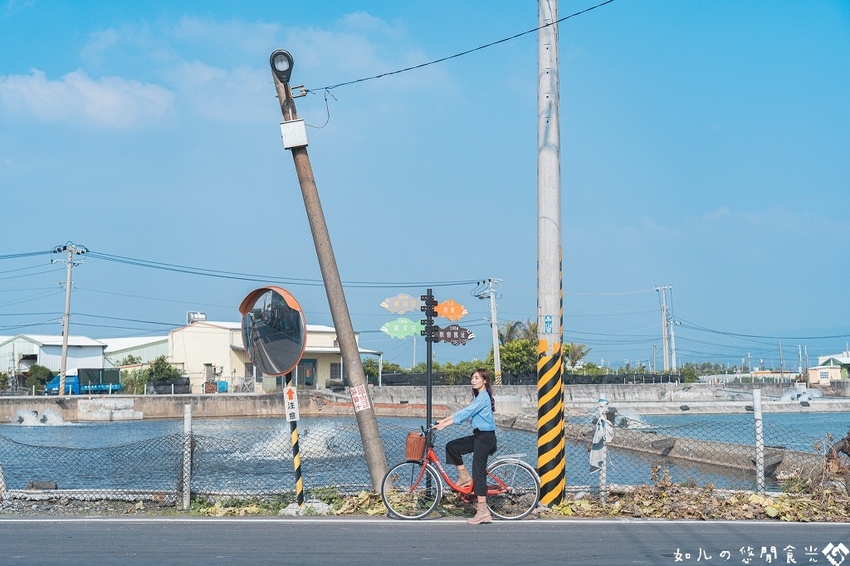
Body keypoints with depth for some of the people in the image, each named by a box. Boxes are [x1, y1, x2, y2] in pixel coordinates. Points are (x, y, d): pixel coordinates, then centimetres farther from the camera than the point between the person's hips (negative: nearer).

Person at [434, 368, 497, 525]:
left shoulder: (483, 397, -15)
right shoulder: (479, 397, 17)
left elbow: (465, 413, -22)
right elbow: (465, 412, 16)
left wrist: (444, 424, -22)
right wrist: (443, 420, 9)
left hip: (485, 437, -10)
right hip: (479, 435, 10)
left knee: (478, 471, -11)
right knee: (451, 446, 6)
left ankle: (483, 511, -11)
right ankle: (464, 476, 14)